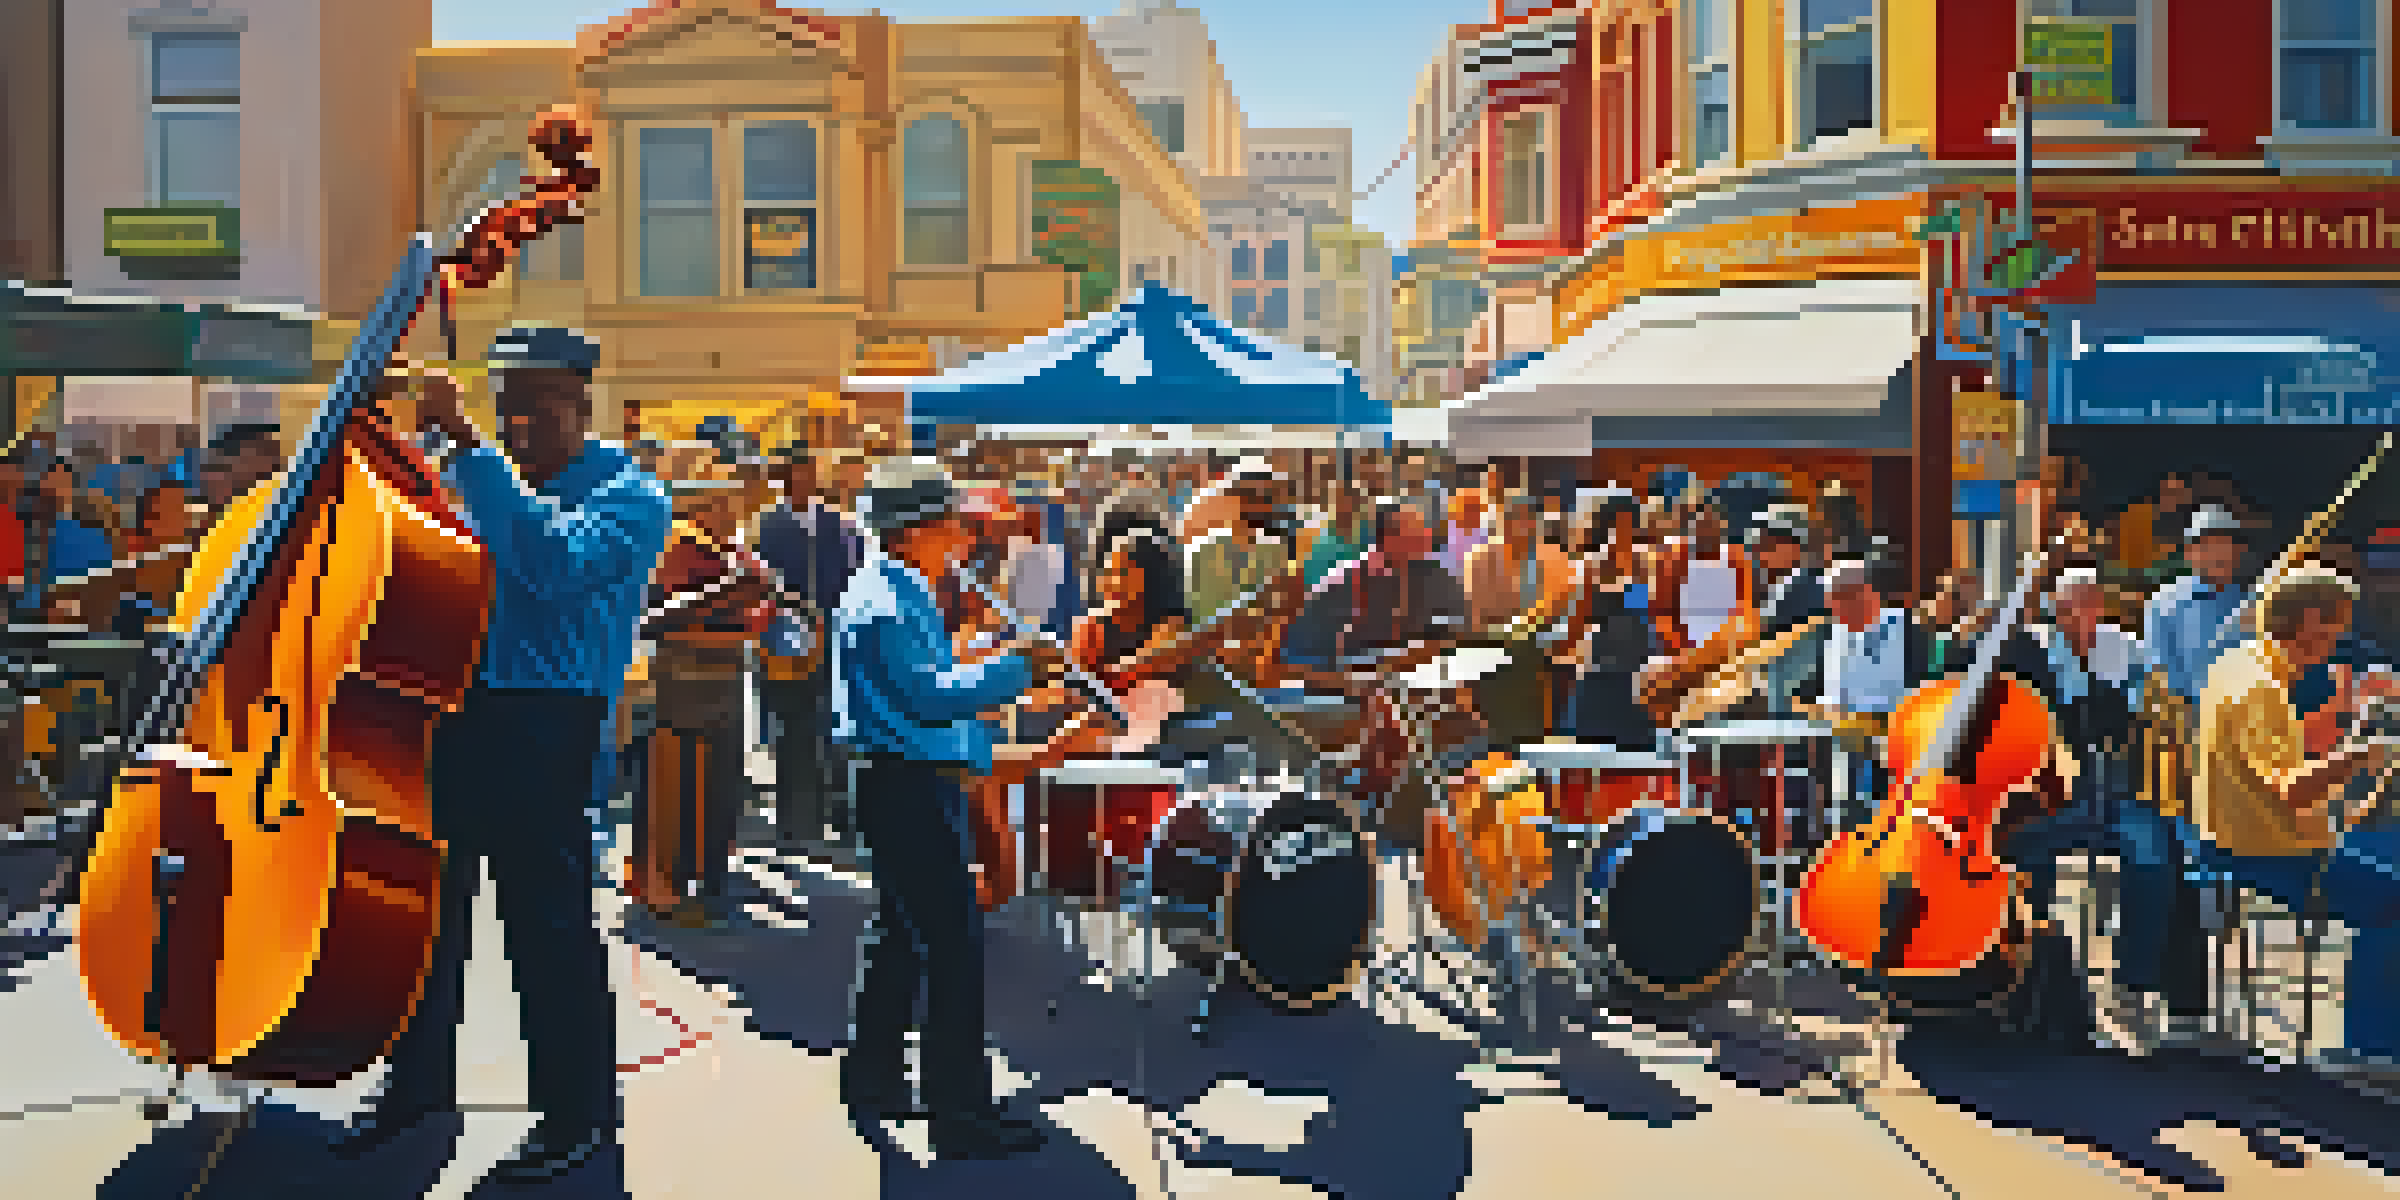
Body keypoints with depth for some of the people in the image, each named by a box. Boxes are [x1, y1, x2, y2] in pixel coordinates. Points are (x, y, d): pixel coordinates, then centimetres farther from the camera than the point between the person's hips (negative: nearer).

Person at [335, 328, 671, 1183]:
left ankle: (578, 1111, 8)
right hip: (449, 703, 7)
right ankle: (419, 1080, 30)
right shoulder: (474, 481, 20)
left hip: (548, 723, -7)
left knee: (545, 909, -6)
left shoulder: (629, 496, -3)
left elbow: (553, 561, -22)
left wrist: (472, 448, -23)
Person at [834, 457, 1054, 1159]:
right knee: (953, 944, -8)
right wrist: (1015, 668, -21)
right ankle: (961, 1112, -3)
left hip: (917, 784, 11)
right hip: (909, 788, -11)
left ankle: (873, 1081, 31)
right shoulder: (885, 600, -17)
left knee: (904, 934, 19)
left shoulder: (898, 592, 16)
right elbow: (930, 695, -26)